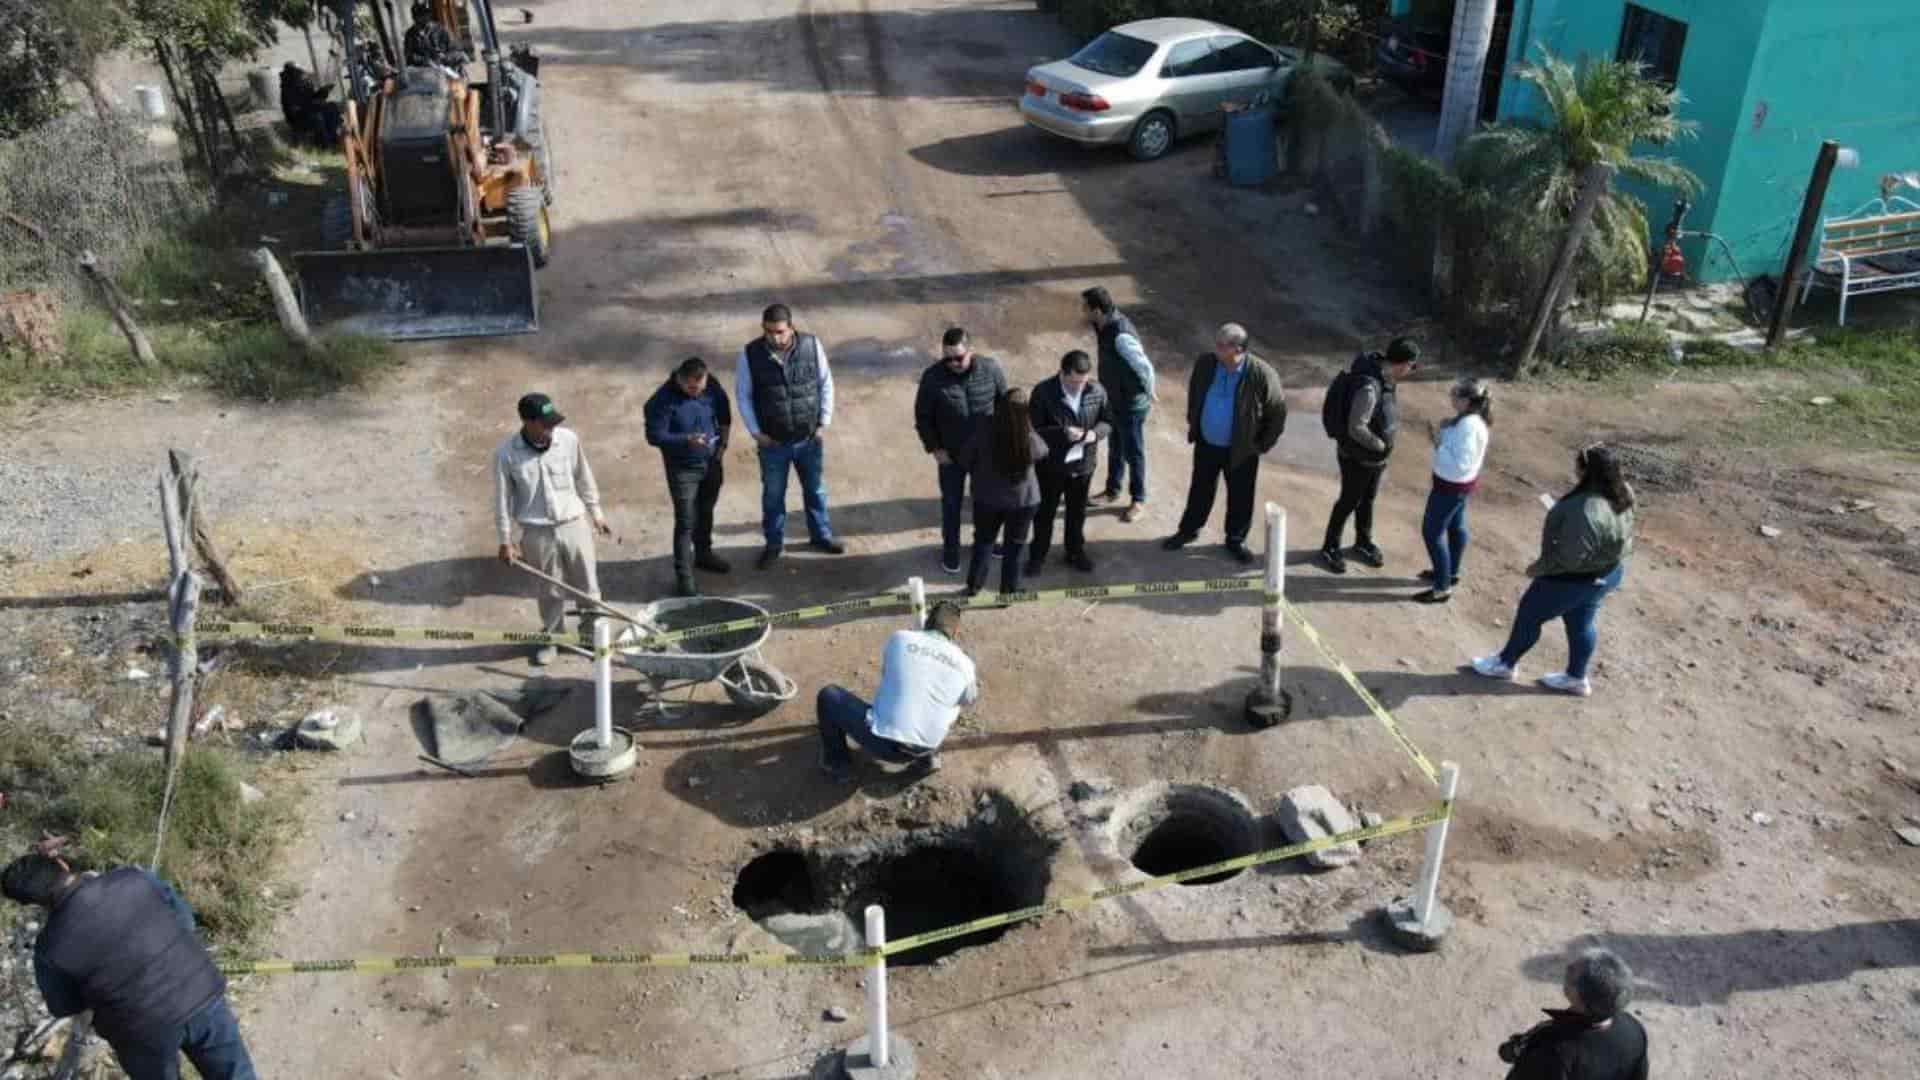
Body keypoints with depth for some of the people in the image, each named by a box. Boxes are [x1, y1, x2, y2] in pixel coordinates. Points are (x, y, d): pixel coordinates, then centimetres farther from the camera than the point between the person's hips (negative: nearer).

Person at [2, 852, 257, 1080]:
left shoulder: (51, 947, -15)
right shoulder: (134, 879, -12)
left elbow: (64, 1006, 3)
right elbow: (184, 919, 3)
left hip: (145, 1030, -1)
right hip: (202, 997, 1)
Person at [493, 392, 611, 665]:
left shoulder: (568, 439, -11)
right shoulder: (506, 454, -16)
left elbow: (583, 478, 5)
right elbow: (502, 500, -6)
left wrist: (595, 512, 13)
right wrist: (506, 540, -1)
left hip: (574, 524, 2)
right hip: (538, 533, -1)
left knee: (588, 586, 12)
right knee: (550, 591, 14)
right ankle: (551, 638, 36)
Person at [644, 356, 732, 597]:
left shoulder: (712, 387, -8)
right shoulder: (662, 400, -24)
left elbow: (724, 414, 9)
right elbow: (654, 435, -22)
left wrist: (723, 442, 2)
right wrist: (687, 439, -33)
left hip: (712, 463, 6)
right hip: (682, 468, -5)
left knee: (706, 511, 23)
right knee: (685, 522, -6)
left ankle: (703, 553, 45)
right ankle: (684, 576, -2)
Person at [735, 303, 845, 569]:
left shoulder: (811, 345, -13)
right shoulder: (750, 354, -15)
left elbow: (825, 384, -1)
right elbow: (742, 395, -4)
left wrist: (824, 423, -4)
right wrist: (756, 432, -8)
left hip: (810, 438, 1)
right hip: (772, 441, -1)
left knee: (816, 489, 19)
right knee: (773, 494, 15)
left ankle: (821, 536, 40)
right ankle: (774, 543, 34)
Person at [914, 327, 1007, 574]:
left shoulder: (991, 368, -16)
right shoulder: (932, 377, -20)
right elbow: (922, 417, -8)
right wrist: (935, 448, -11)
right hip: (951, 454, -1)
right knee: (951, 503, 13)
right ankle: (950, 549, 33)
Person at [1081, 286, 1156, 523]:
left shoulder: (1121, 336, -34)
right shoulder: (1104, 326, -5)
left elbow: (1145, 368, -32)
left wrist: (1149, 394, -18)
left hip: (1130, 403, -8)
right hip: (1113, 399, 8)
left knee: (1133, 453, 9)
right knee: (1116, 448, 24)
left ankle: (1138, 501, 25)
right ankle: (1112, 490, 42)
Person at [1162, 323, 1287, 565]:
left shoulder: (1262, 375, -24)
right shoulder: (1205, 364, -12)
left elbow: (1277, 412, -11)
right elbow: (1193, 394, 11)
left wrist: (1262, 445, -6)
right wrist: (1192, 424, 14)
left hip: (1241, 450, -3)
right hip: (1206, 444, 3)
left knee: (1240, 497, 12)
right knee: (1200, 490, 19)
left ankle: (1236, 540, 32)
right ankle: (1189, 530, 38)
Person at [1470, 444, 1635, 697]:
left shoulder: (1586, 510, -38)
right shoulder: (1619, 495, -9)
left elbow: (1569, 558, -33)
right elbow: (1620, 539, 8)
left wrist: (1539, 568, -17)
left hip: (1577, 578, -8)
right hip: (1604, 572, 8)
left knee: (1530, 613, 13)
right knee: (1580, 623, 25)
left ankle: (1505, 663, 33)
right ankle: (1576, 678, 41)